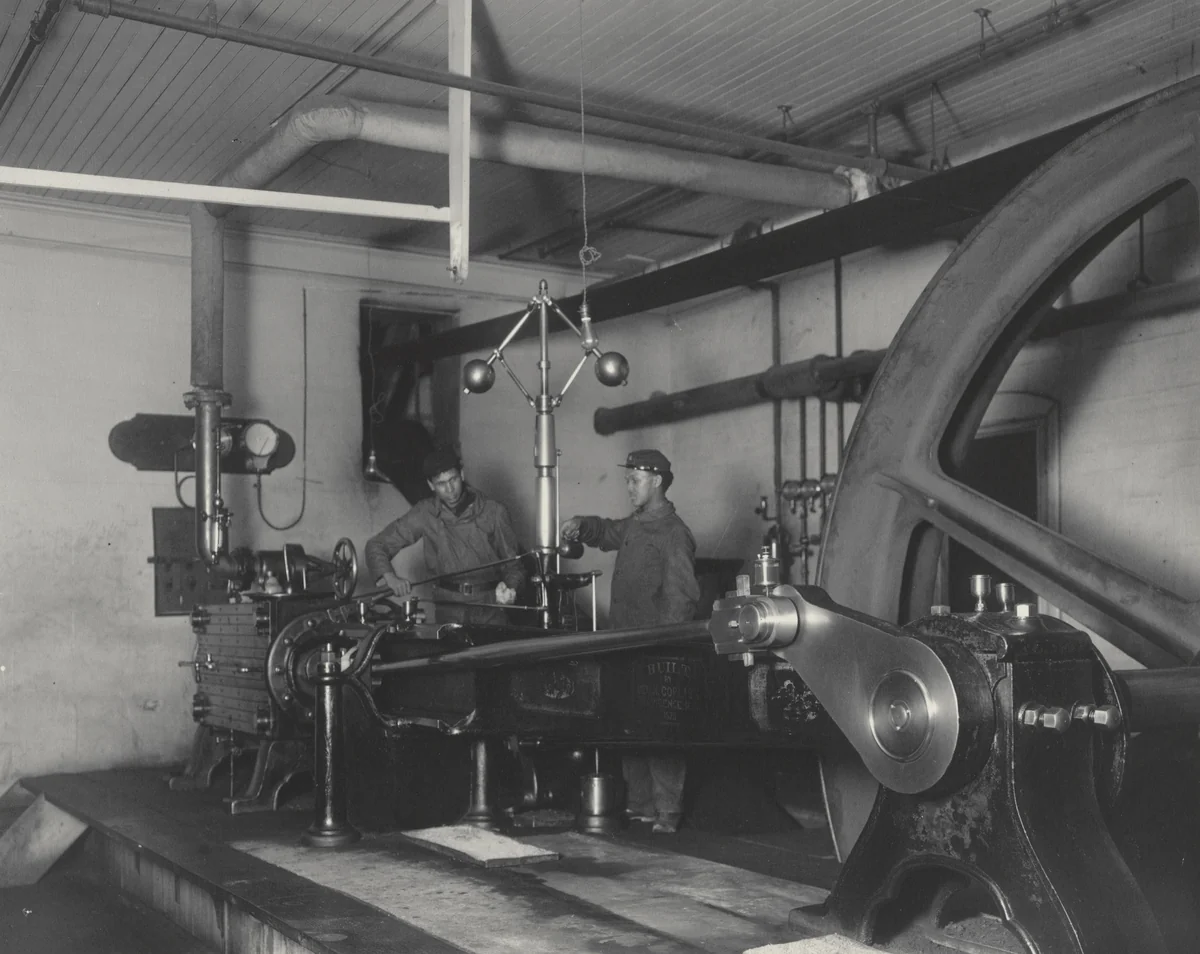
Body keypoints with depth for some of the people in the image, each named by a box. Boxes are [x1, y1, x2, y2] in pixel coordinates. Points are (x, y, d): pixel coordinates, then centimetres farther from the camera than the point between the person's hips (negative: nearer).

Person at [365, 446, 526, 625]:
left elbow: (513, 562, 3)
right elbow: (377, 545, 3)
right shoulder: (425, 514, 0)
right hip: (449, 608, 1)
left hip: (490, 607, -1)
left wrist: (509, 587, -18)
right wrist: (390, 577, -14)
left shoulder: (494, 512, -2)